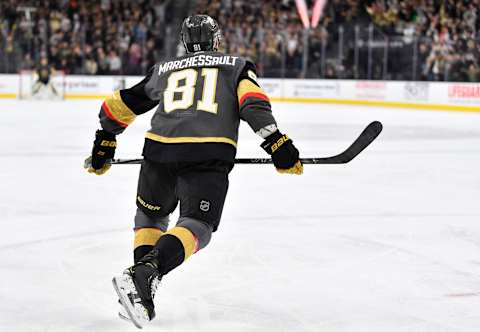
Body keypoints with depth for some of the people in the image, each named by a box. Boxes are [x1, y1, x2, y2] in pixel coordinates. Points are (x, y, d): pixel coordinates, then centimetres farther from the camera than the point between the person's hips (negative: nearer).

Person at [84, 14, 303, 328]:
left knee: (151, 216, 25)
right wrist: (276, 142, -4)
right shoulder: (237, 65, 23)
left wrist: (104, 146, 43)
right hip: (210, 156, -3)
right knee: (197, 226, -1)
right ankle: (141, 275, -25)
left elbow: (119, 106, 32)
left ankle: (140, 284, 10)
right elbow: (252, 101, 2)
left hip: (159, 149, 3)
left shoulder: (163, 69, 28)